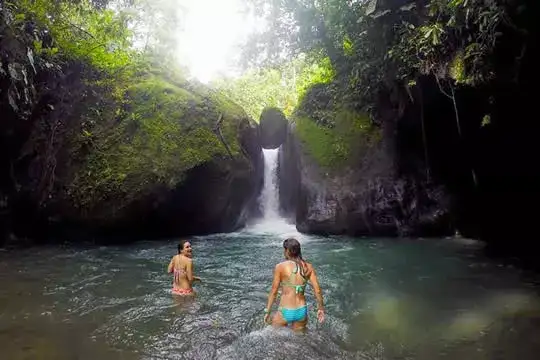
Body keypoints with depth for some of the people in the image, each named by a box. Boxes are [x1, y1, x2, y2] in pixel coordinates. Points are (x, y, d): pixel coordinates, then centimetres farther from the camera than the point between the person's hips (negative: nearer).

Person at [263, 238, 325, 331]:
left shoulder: (280, 267, -11)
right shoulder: (308, 267, -2)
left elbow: (274, 291, -7)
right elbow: (317, 290, -1)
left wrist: (267, 311, 3)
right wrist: (321, 308, 13)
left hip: (285, 312, -3)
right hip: (302, 311, 3)